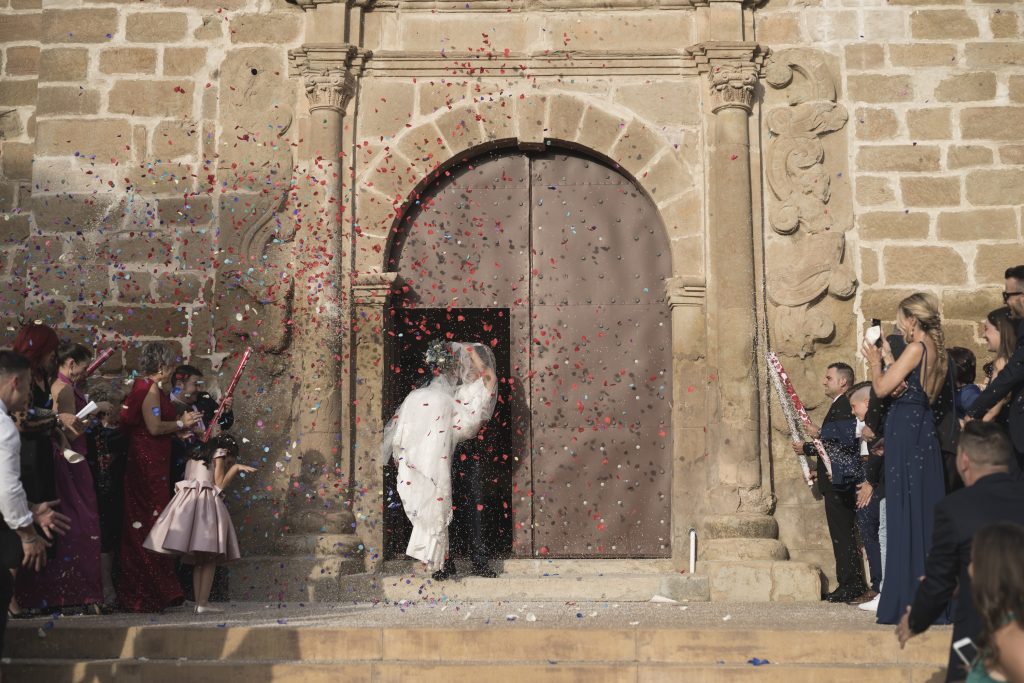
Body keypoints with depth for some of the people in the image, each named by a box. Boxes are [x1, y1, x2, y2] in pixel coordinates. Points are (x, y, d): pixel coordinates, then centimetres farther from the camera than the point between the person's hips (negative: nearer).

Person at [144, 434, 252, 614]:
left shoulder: (196, 456, 28)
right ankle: (203, 603, -11)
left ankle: (199, 602, 3)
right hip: (205, 503, -7)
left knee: (198, 559, 8)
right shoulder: (220, 453, 9)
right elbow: (219, 484, 0)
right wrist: (236, 468, 9)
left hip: (187, 501, 7)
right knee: (210, 559, -5)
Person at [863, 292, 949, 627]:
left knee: (906, 514, -5)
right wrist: (889, 359, 19)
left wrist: (875, 362, 4)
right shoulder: (937, 350, 13)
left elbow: (882, 388, -14)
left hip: (906, 431, -9)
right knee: (926, 512, 10)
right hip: (924, 430, 9)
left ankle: (910, 599, -1)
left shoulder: (917, 347, -12)